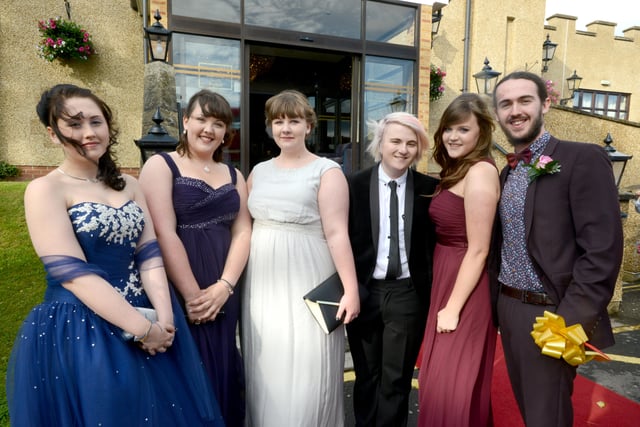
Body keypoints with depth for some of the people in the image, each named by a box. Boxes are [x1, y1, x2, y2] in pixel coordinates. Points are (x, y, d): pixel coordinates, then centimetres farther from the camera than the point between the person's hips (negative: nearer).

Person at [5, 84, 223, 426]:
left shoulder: (128, 185, 7)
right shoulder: (45, 190, -10)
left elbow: (149, 253, 0)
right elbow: (72, 273, -18)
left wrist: (164, 318, -13)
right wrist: (142, 329, -19)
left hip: (147, 318, 5)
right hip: (80, 330, -5)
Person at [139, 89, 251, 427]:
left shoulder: (233, 175, 13)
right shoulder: (161, 166, -2)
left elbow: (243, 231, 3)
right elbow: (164, 234, -12)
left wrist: (224, 286, -9)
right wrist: (192, 294, -14)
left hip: (223, 294, 5)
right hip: (177, 292, -4)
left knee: (221, 371, 15)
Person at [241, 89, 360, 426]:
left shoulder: (327, 171, -4)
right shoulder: (259, 172, 11)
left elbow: (336, 233, -10)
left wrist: (351, 289, -13)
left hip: (305, 283, -5)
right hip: (261, 283, 5)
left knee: (304, 372, 3)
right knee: (266, 370, 15)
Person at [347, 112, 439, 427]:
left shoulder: (430, 188, -2)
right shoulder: (355, 184, -3)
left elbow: (436, 242, 2)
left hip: (409, 293, 0)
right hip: (364, 291, 1)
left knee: (397, 378, 11)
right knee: (366, 376, 18)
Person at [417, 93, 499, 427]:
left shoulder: (480, 171, -17)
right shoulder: (456, 172, 11)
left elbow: (478, 250, -20)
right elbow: (448, 235, 8)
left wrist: (453, 308, -16)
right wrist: (444, 301, 7)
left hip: (465, 293, -9)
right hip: (445, 283, 9)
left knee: (451, 386, 6)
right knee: (442, 381, 22)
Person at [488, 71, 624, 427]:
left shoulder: (583, 159, -13)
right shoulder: (507, 173, 9)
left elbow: (603, 250, -19)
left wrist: (570, 321, -21)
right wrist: (498, 302, 10)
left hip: (550, 314, -7)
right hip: (507, 308, 7)